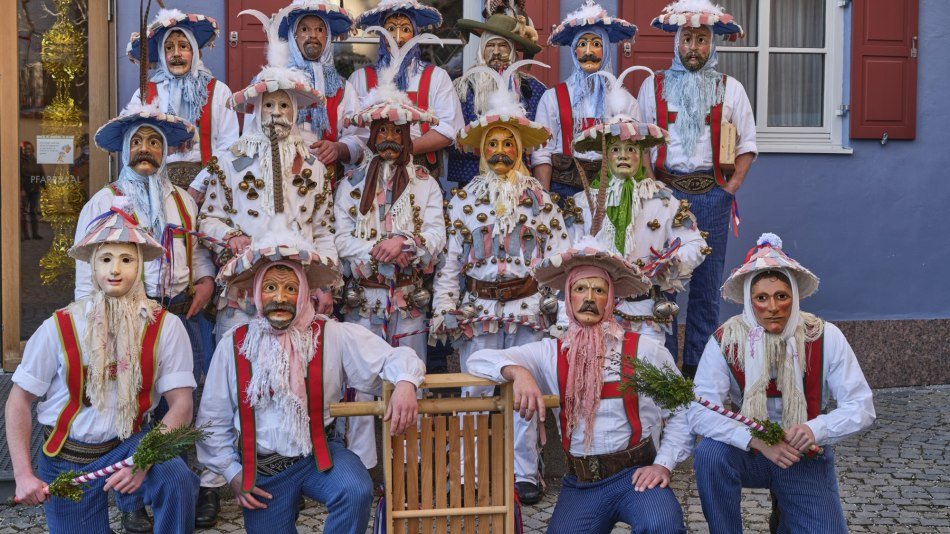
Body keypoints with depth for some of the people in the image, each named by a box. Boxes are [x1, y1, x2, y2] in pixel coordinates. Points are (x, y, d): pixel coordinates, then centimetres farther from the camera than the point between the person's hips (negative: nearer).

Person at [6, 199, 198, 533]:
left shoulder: (164, 327, -8)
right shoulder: (59, 327, -7)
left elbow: (181, 404, -12)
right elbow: (20, 400, -1)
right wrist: (23, 474, -10)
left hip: (128, 443, -1)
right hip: (66, 457, 1)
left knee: (178, 481, -29)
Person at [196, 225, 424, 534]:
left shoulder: (333, 336, -6)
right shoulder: (234, 345, -2)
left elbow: (391, 356, -4)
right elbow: (213, 421, 7)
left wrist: (405, 382, -26)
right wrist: (232, 473, 2)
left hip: (320, 452, -2)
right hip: (261, 467, 2)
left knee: (356, 492, -29)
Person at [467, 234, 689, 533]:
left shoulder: (643, 350, 2)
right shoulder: (550, 354, 5)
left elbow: (682, 411, 7)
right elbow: (478, 360, -1)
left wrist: (663, 464, -4)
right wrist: (518, 371, -21)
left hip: (634, 473, -2)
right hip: (580, 483, 2)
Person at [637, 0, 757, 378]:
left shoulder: (730, 89, 9)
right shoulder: (654, 86, 8)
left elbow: (747, 144, 11)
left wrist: (731, 188, -1)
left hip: (711, 194, 1)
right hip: (664, 190, -1)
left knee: (706, 286, 4)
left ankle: (697, 368, 12)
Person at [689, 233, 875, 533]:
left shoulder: (825, 338, -11)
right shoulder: (726, 341, -14)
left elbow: (861, 407, -11)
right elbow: (699, 413, -21)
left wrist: (817, 429, -30)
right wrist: (757, 440, -34)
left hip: (807, 458, 1)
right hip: (749, 452, -1)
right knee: (710, 452, -31)